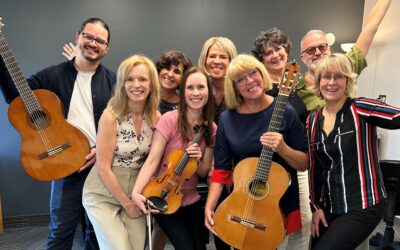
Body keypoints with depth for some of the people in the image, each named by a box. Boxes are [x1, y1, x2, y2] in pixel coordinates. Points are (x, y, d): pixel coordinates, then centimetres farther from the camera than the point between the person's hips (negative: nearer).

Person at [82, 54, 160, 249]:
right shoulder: (111, 116, -18)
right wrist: (126, 203, -10)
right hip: (104, 195, -4)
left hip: (136, 194, 4)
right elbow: (103, 167, -15)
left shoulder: (155, 117, -5)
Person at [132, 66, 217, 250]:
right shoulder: (169, 120, -15)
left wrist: (198, 160, -19)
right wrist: (136, 193, -31)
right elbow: (152, 161, -18)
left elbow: (204, 172, 3)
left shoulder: (211, 129, -1)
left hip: (191, 200, 5)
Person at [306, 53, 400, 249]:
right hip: (330, 207, 5)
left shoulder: (360, 109, -10)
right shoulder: (313, 120, 4)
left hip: (363, 206, -5)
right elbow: (314, 167, 8)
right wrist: (315, 206, 7)